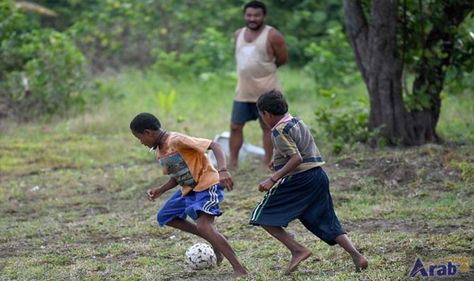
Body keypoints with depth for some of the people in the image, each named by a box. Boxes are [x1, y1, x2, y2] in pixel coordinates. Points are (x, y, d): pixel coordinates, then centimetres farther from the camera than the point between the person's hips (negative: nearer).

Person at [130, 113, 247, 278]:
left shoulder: (176, 140, -23)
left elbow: (214, 146, -27)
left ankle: (239, 270, -27)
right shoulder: (159, 153, 6)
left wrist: (222, 171, -42)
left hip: (207, 185, -10)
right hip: (188, 189, 10)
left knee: (203, 226, -28)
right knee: (164, 217, 18)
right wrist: (160, 191, 3)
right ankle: (214, 242, 18)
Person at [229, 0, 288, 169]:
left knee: (267, 127, 4)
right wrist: (251, 71, 10)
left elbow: (282, 59, -5)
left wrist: (265, 69, 5)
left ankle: (267, 164, 12)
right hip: (243, 90, 5)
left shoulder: (272, 36, -10)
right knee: (235, 126, 5)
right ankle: (232, 164, 12)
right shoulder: (238, 35, 9)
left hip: (266, 91, -5)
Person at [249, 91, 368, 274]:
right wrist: (279, 162, 34)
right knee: (327, 224, 11)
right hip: (319, 176, 9)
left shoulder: (279, 131, -10)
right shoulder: (296, 121, 16)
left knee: (262, 216, -1)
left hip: (299, 180, -9)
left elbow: (296, 158, -20)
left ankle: (297, 250, -11)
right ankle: (356, 255, -6)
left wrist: (272, 180, -22)